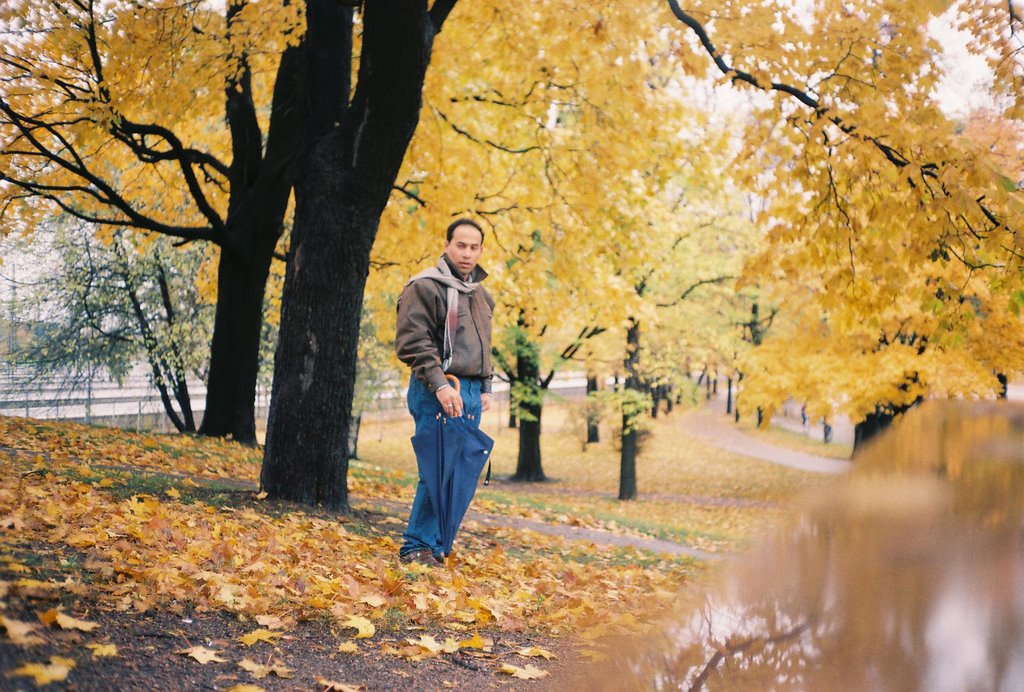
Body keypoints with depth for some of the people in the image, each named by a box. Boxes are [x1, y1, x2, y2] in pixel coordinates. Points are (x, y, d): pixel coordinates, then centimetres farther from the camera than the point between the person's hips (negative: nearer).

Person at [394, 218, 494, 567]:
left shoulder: (482, 295, 19)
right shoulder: (425, 286, -7)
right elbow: (412, 343, -14)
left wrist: (485, 388, 16)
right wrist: (440, 385, -23)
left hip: (470, 394, 8)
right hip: (438, 393, -8)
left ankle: (436, 545, 13)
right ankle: (417, 546, -5)